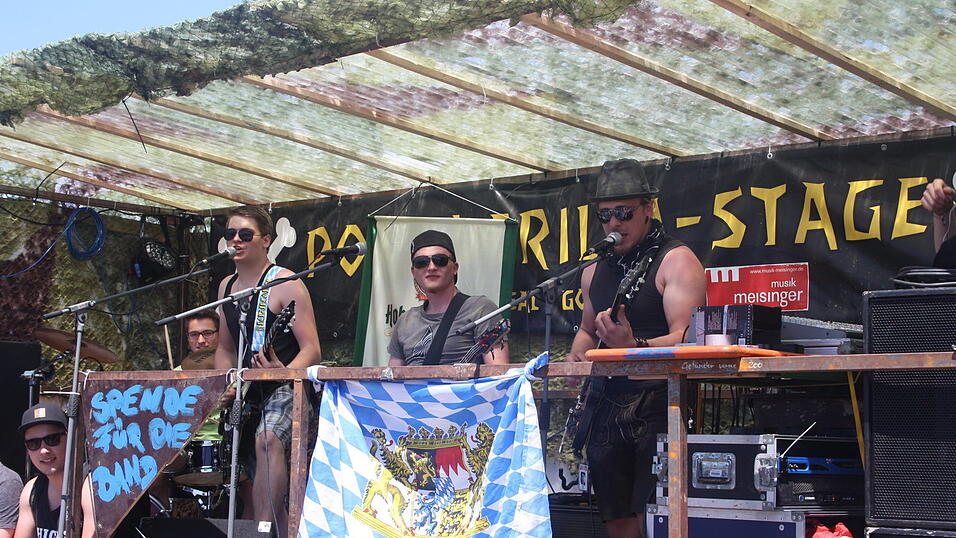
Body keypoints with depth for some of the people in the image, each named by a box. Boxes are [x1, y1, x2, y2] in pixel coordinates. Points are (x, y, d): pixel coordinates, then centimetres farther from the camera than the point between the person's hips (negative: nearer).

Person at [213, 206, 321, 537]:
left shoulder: (285, 283, -12)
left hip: (287, 388, -8)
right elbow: (226, 349, 20)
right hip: (248, 395, 8)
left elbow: (311, 349, -16)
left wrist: (284, 374, -35)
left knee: (268, 439, -35)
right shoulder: (227, 286, 10)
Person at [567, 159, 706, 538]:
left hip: (659, 403, -7)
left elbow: (686, 339, -17)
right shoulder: (595, 272, 16)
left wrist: (633, 347, -35)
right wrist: (577, 357, 8)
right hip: (607, 407, 7)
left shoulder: (675, 261, -6)